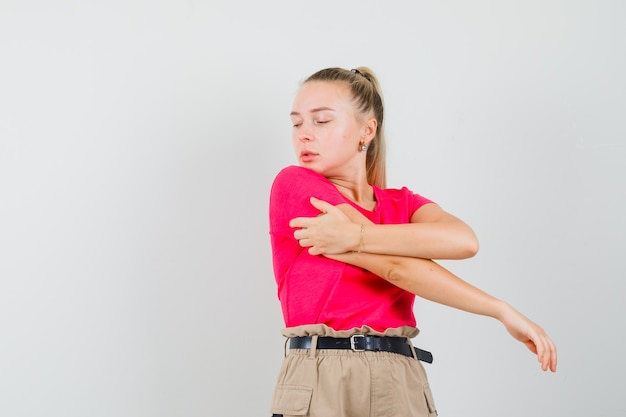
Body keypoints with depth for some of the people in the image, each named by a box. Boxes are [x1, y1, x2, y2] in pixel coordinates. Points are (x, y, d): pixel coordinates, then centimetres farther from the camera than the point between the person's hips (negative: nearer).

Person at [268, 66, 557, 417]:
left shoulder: (403, 204, 12)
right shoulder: (293, 184, -1)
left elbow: (464, 241, -10)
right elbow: (397, 268, -6)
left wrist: (356, 236, -18)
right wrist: (505, 312, -3)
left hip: (401, 386, 3)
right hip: (319, 385, -3)